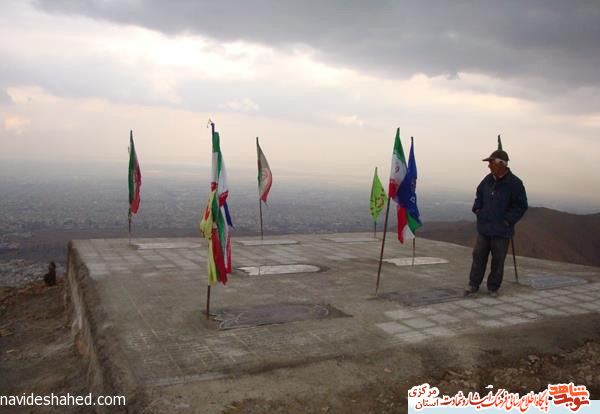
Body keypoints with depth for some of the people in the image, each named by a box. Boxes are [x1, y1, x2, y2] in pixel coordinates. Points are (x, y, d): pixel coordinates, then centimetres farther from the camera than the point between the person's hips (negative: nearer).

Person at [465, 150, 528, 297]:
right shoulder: (488, 179, 4)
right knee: (478, 256, 6)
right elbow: (479, 194, 22)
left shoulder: (514, 183, -12)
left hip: (501, 231, -4)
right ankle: (473, 285, 16)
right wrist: (477, 209, 9)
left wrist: (508, 220, -14)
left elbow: (521, 206, -8)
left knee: (498, 260, 5)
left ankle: (493, 288, 19)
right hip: (484, 227, 5)